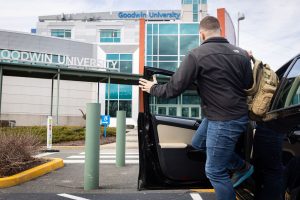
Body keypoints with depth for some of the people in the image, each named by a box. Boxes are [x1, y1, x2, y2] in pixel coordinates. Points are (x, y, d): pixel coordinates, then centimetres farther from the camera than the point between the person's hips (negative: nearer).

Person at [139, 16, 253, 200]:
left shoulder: (197, 55, -18)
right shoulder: (241, 53, -1)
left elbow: (174, 88, -13)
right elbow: (249, 85, 11)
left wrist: (153, 88, 8)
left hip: (223, 121, -8)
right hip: (239, 114, 8)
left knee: (215, 172, 9)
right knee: (199, 143, 29)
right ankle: (243, 167, 40)